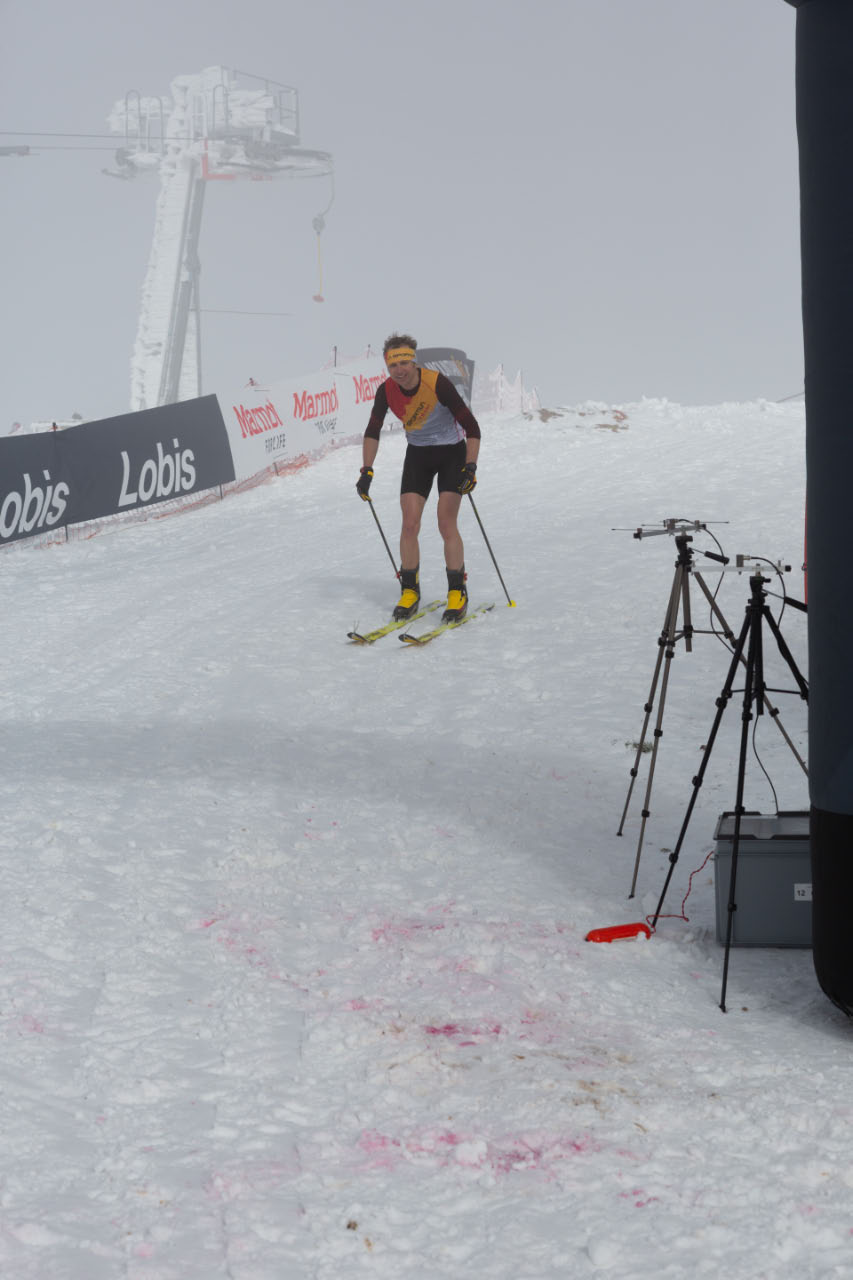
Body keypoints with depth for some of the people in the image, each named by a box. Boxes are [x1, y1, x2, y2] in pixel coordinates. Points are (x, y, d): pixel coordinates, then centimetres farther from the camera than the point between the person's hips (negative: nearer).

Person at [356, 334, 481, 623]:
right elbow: (373, 432, 0)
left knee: (447, 525, -15)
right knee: (409, 525, -6)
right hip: (417, 455, 4)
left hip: (452, 452, -4)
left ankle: (457, 592, -4)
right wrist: (366, 472, -8)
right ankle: (410, 591, 6)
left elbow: (471, 427, -25)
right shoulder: (386, 391, -14)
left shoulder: (438, 384, -28)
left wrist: (470, 467, -33)